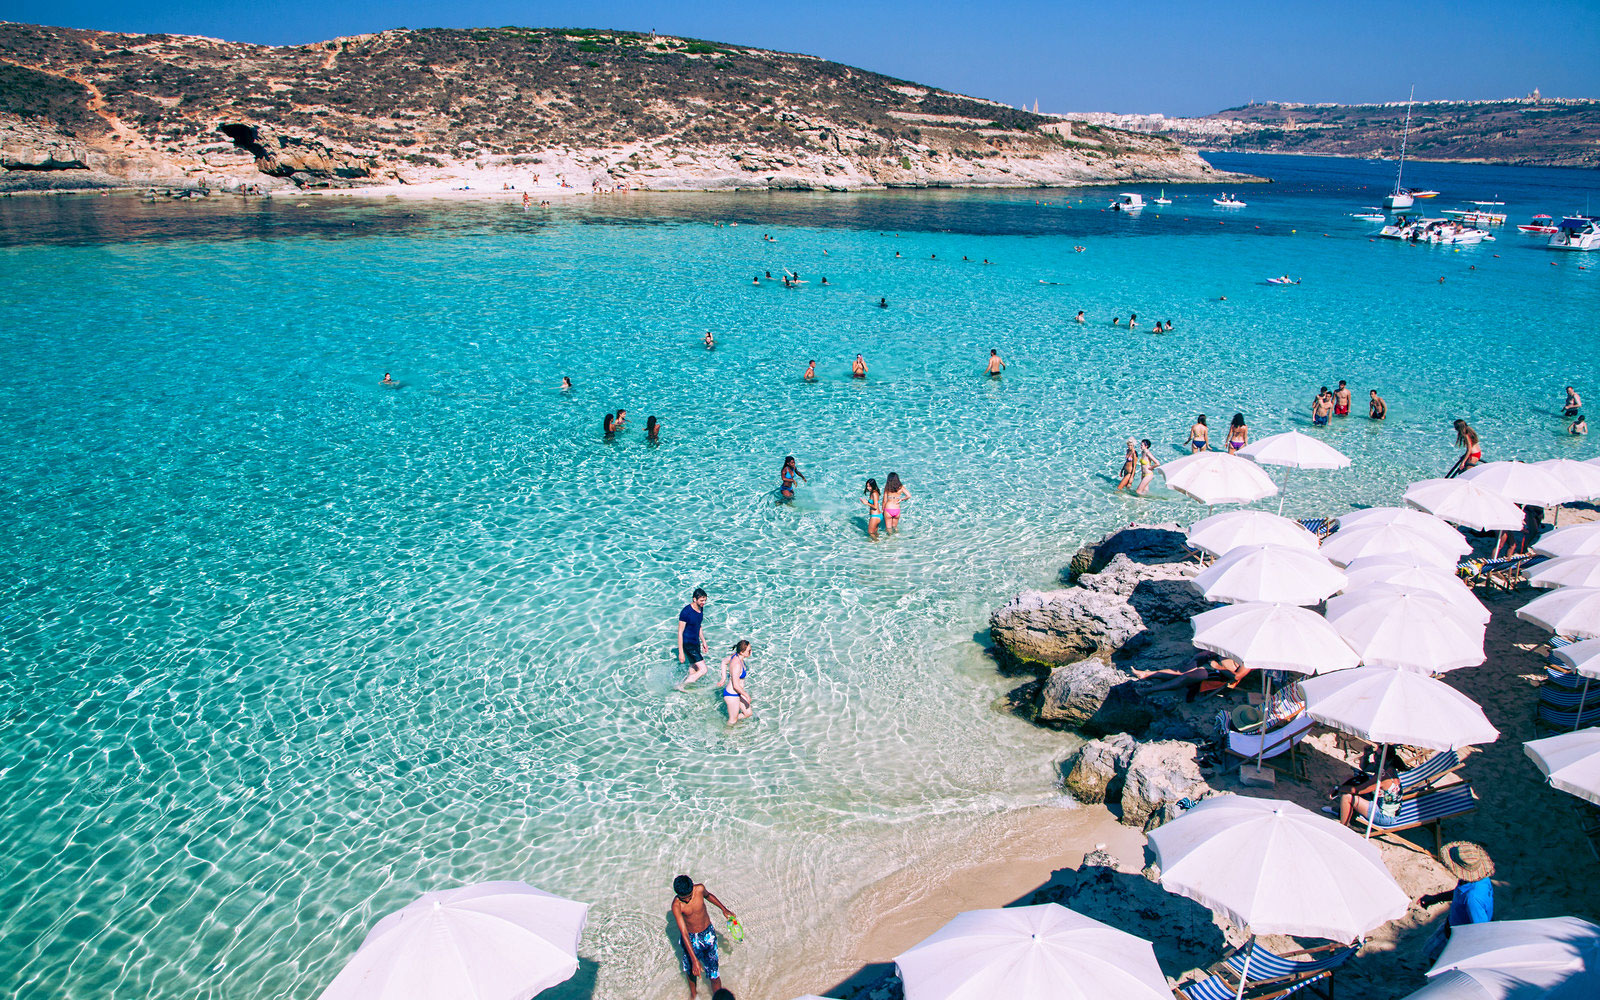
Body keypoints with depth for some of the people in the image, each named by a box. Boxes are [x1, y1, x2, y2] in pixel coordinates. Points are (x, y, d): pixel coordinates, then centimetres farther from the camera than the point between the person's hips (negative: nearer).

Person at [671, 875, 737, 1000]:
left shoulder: (699, 889, -20)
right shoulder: (676, 905, -28)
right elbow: (684, 933, -30)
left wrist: (724, 909, 13)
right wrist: (694, 960, -33)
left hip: (708, 934, 1)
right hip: (690, 938, -1)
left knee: (714, 975, -2)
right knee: (691, 970, 21)